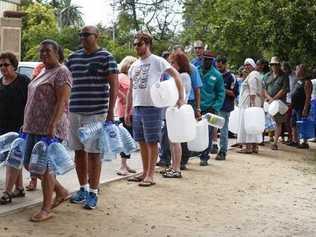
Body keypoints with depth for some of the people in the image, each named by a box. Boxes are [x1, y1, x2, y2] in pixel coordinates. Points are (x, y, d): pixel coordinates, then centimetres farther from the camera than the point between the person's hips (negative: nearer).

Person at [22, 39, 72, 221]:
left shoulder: (61, 72, -9)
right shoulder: (44, 72, 20)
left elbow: (61, 102, -17)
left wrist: (52, 125, -25)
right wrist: (28, 124, 21)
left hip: (50, 128, -10)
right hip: (35, 127, 10)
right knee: (29, 164, 12)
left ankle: (46, 209, 4)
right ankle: (62, 192, 24)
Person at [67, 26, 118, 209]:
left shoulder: (106, 57, -4)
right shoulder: (73, 58, 12)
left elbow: (114, 85, -6)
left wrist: (111, 111, -12)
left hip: (96, 113, -5)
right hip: (75, 111, 5)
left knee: (93, 152, -1)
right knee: (79, 151, 11)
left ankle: (93, 193, 8)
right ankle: (83, 188, 24)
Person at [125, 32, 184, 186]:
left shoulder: (157, 61, -6)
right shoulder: (134, 66, 15)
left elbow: (176, 75, -8)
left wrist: (181, 97, -16)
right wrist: (127, 111, 15)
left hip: (152, 107, -7)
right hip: (137, 108, 7)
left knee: (152, 142, -2)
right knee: (141, 141, 12)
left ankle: (150, 175, 4)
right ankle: (145, 172, 23)